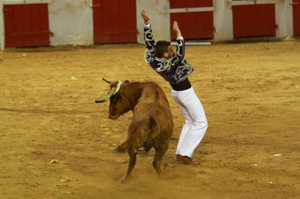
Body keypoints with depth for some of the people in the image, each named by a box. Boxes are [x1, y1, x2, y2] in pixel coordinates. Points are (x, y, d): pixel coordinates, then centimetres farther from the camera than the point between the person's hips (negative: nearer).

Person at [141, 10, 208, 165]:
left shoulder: (153, 59, -14)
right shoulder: (168, 64, -33)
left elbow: (149, 41, -13)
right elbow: (180, 53, -46)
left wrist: (146, 22, -18)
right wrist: (178, 33, -44)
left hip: (176, 91, 9)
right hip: (186, 93, -9)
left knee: (190, 122, 22)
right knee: (201, 123, 2)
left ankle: (180, 153, 19)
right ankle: (185, 154, -3)